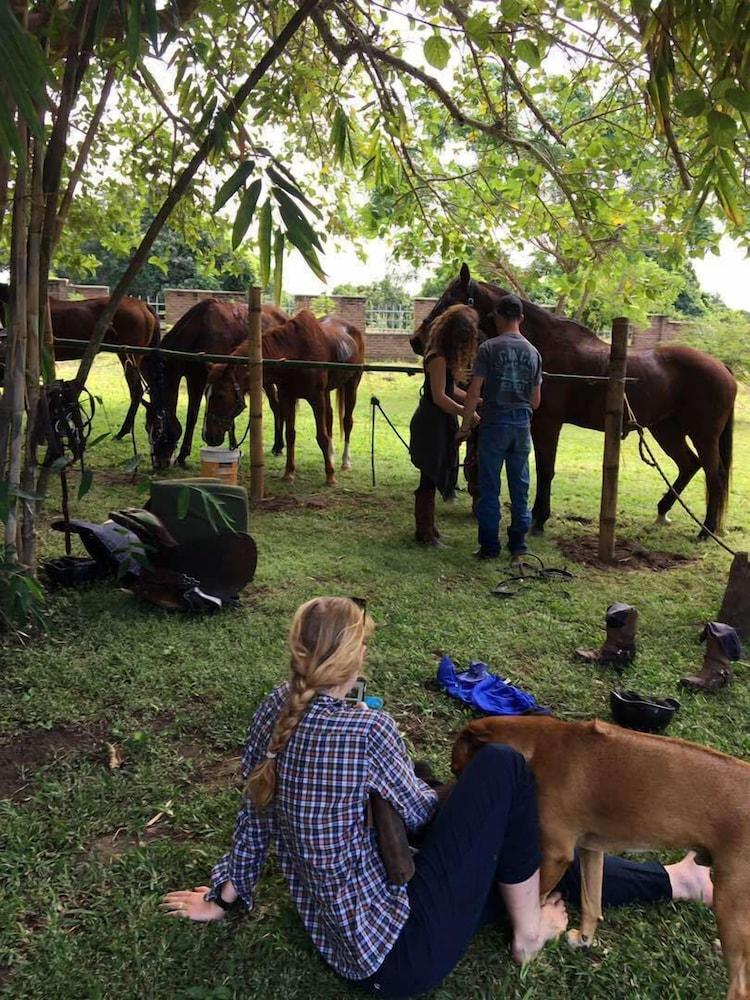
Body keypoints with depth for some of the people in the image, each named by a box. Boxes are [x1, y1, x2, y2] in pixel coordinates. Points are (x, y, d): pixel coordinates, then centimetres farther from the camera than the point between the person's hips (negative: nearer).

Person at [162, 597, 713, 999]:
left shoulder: (274, 709, -3)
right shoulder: (367, 729, -27)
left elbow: (254, 815, 7)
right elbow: (420, 812, -10)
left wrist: (227, 892, 22)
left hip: (338, 939, 8)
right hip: (399, 954, -8)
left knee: (524, 854, 17)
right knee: (501, 768, -7)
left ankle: (670, 880, 33)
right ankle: (529, 930, 14)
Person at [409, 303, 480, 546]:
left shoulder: (448, 356, 12)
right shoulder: (438, 358, -19)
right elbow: (439, 397, -23)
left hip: (440, 424, 10)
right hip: (431, 423, -10)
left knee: (436, 475, 17)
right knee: (430, 476, -2)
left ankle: (427, 526, 29)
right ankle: (423, 532, 8)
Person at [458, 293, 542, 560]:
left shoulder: (489, 348, -8)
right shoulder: (533, 352, 6)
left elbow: (473, 392, -13)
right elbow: (536, 400, 9)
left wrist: (465, 426, -5)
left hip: (494, 424, -4)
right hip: (522, 424, 4)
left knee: (489, 488, 4)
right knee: (520, 488, 12)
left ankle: (489, 546, 7)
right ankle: (518, 544, 19)